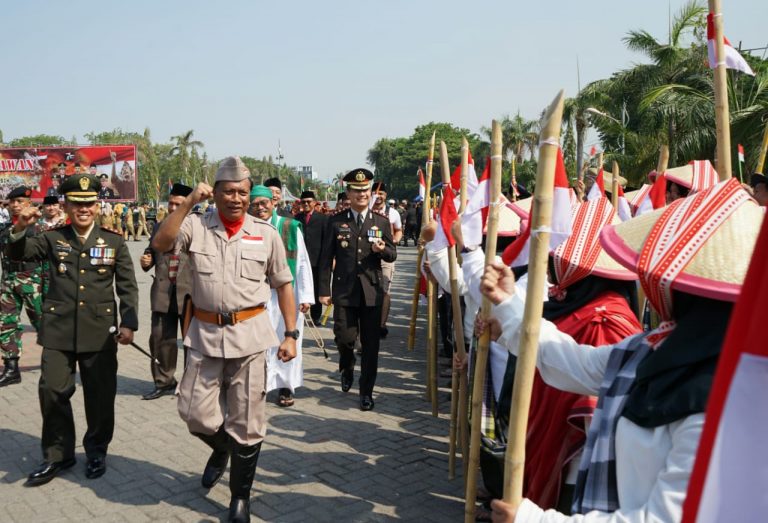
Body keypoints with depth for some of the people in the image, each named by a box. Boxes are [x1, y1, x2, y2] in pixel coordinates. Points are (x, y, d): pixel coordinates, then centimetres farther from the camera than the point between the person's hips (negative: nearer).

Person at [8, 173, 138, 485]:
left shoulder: (114, 242, 3)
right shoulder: (52, 239, 7)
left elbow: (127, 287, 2)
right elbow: (18, 253, -2)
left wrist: (128, 323, -8)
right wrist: (21, 228, -21)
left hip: (100, 332, -1)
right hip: (58, 332, 1)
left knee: (100, 395, 8)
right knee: (53, 392, 4)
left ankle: (96, 451, 28)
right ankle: (57, 455, 22)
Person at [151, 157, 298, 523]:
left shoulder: (266, 234, 1)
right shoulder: (196, 226, 0)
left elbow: (283, 285, 6)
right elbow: (160, 244, -17)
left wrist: (291, 334, 1)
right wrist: (188, 203, -19)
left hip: (249, 334, -1)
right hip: (204, 333, 1)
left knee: (245, 422, 7)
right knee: (194, 412, 8)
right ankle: (221, 448, 43)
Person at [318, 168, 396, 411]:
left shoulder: (381, 222, 6)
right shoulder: (336, 222, 2)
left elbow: (392, 255, 8)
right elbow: (326, 258, 2)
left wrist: (382, 249, -15)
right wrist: (324, 290, -1)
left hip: (372, 291, 1)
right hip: (344, 291, -1)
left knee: (370, 343, 3)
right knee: (344, 337, -2)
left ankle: (367, 391, 18)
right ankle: (347, 368, 33)